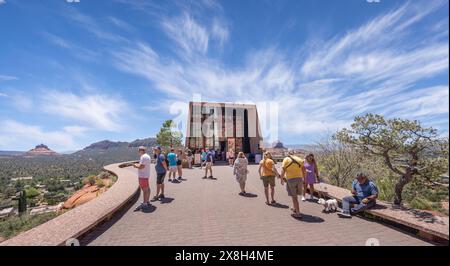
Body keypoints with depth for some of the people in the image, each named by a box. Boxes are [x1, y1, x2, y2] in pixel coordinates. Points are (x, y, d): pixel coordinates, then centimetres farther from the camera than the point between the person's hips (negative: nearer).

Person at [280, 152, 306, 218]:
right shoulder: (300, 159, 11)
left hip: (290, 179, -4)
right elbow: (304, 171, 9)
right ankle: (295, 209, 36)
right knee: (295, 195, 22)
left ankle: (298, 213, 6)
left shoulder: (286, 159, 0)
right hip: (299, 178, 4)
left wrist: (282, 179, 1)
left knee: (294, 197, 4)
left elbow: (283, 170, -7)